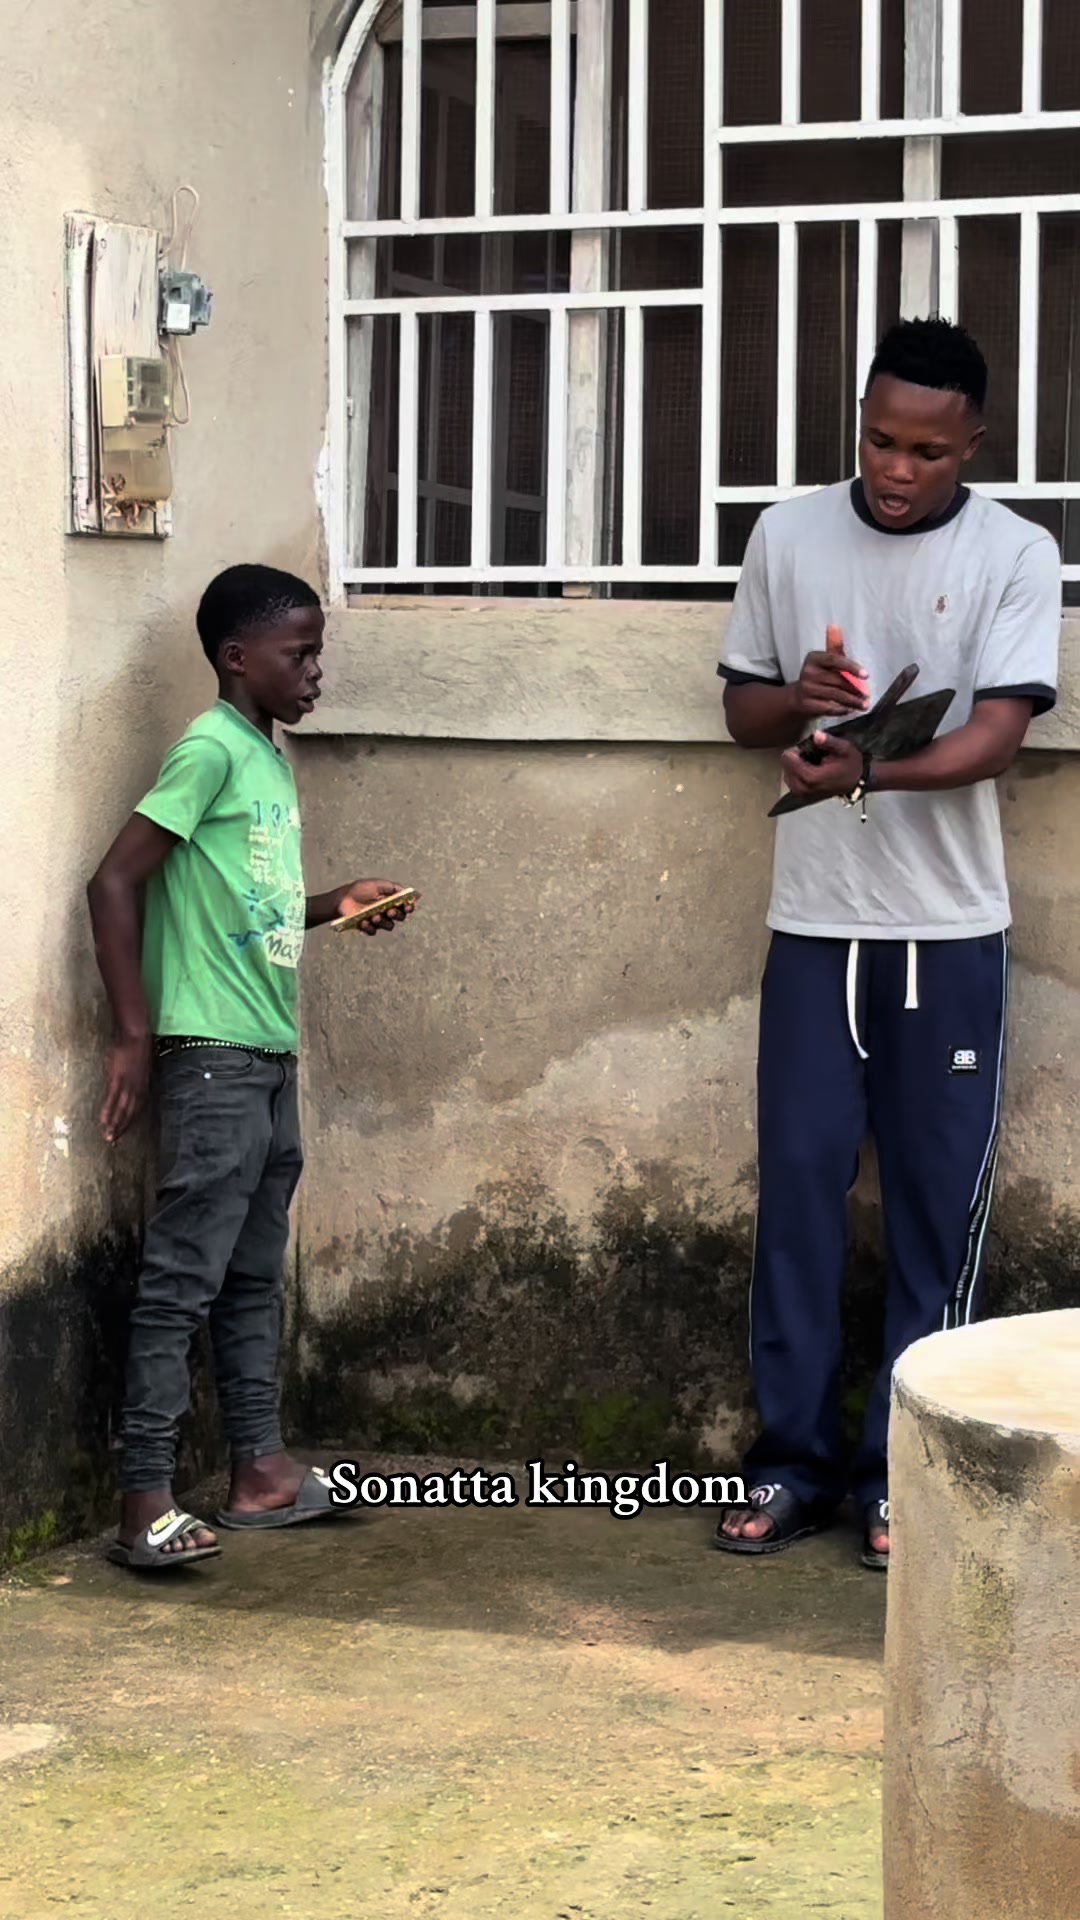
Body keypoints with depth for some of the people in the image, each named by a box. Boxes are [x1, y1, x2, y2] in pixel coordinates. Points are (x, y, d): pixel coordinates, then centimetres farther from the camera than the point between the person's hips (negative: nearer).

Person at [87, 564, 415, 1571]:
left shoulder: (271, 758, 15)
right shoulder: (210, 749, -12)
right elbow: (115, 882, -17)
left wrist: (334, 903, 9)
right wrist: (132, 1035, -18)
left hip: (269, 1052, 9)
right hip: (212, 1053, -9)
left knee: (254, 1276, 15)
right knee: (182, 1278, -9)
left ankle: (259, 1469, 23)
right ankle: (144, 1499, -7)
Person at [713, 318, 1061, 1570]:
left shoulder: (1016, 555, -4)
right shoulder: (787, 535, 4)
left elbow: (998, 733, -14)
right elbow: (742, 709, 10)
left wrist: (868, 772, -30)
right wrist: (797, 701, -13)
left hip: (950, 932, -2)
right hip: (815, 922, 2)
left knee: (938, 1204, 1)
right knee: (798, 1184, 2)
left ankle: (902, 1473, 10)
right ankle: (793, 1457, 12)